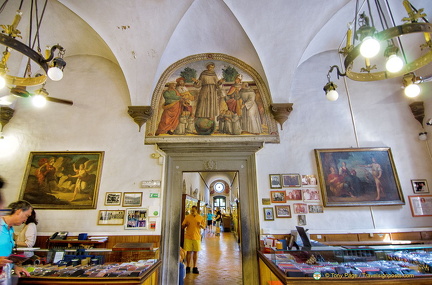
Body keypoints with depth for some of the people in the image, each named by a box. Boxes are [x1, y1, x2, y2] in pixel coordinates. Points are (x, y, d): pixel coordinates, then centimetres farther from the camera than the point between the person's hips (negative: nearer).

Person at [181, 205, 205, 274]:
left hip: (197, 237, 0)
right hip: (188, 237, 0)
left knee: (195, 252, 8)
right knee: (188, 252, 3)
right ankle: (188, 267, 18)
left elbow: (204, 227, 6)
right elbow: (182, 226, 5)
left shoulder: (200, 218, 2)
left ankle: (195, 267, 21)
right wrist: (185, 225, -17)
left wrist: (201, 225, -15)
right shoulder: (187, 217, 1)